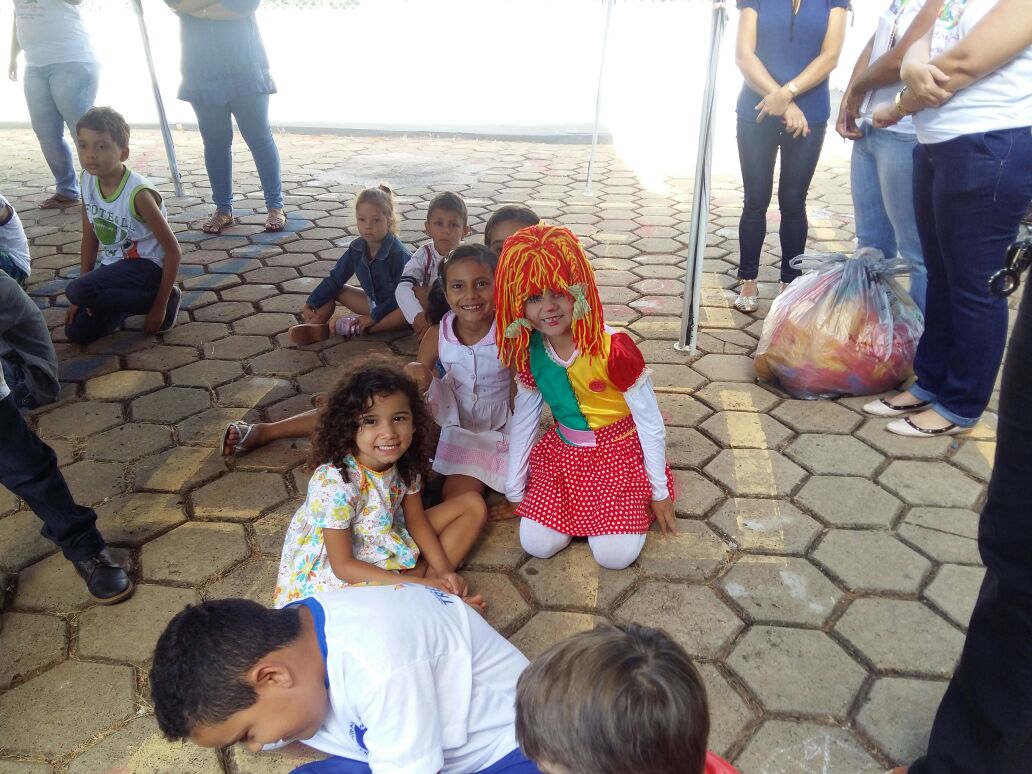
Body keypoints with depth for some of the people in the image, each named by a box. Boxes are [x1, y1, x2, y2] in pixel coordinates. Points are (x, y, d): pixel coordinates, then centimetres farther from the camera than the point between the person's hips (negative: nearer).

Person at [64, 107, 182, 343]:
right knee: (76, 331, 3)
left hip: (146, 264, -7)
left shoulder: (138, 193, -24)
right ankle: (132, 297, 22)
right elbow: (90, 238, 5)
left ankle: (159, 298, -10)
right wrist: (82, 297, 2)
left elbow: (173, 250, -20)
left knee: (75, 291, -28)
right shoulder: (88, 180, -5)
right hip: (113, 264, 7)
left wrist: (160, 304, -16)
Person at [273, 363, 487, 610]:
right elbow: (343, 566, -26)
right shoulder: (334, 483, -32)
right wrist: (417, 584, -28)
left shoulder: (403, 461, -13)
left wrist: (443, 571, -13)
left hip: (390, 540, 7)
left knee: (473, 504, 0)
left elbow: (416, 519, 0)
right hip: (340, 573, -6)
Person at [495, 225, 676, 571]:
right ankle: (578, 510, 21)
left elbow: (650, 422, -17)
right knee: (536, 545, -7)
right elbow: (522, 421, 1)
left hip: (619, 455, -4)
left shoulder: (613, 348, -27)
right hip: (563, 455, 4)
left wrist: (660, 492, -8)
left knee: (614, 555, -13)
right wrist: (514, 491, 6)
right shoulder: (529, 352, -10)